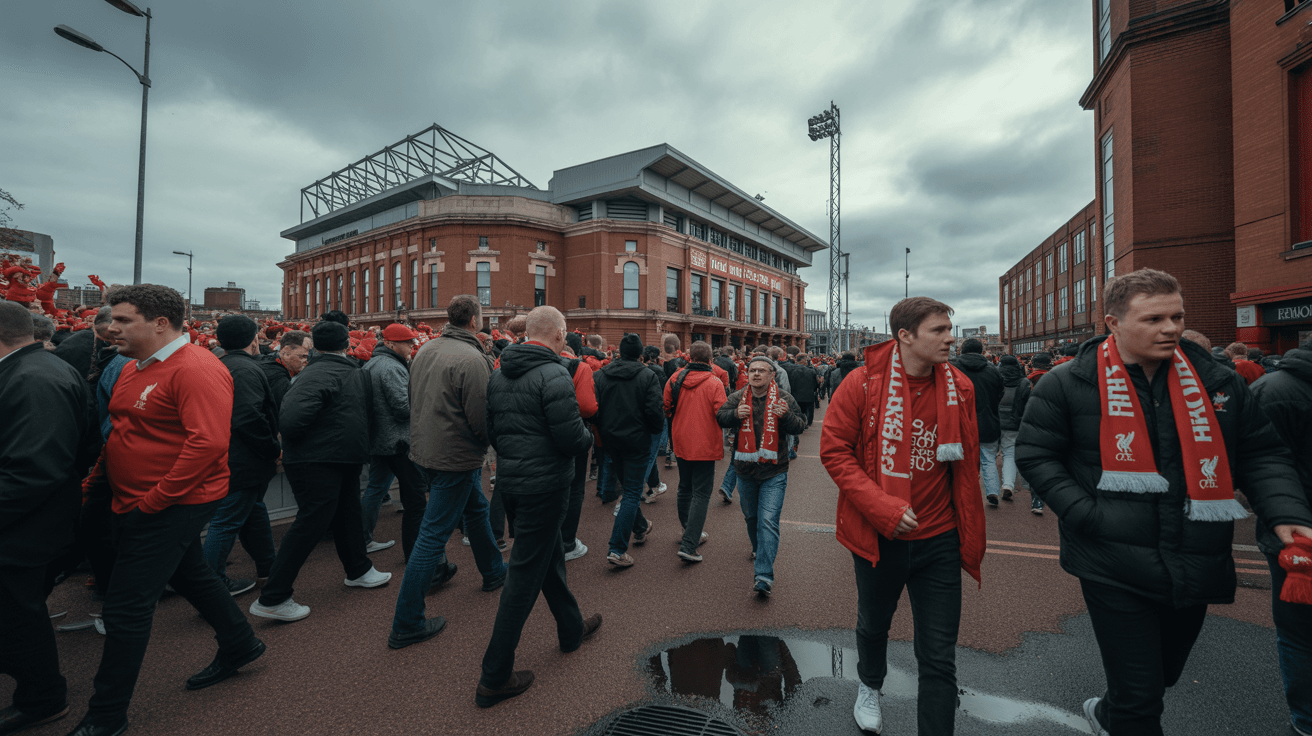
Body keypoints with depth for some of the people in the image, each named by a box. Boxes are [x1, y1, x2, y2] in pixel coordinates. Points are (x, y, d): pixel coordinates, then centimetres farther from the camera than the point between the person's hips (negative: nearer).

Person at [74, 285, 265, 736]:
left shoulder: (196, 369, -22)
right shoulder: (134, 369, 10)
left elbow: (209, 442, -30)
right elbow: (120, 433, 22)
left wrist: (155, 500, -24)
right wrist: (96, 479, 11)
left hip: (171, 507, -10)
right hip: (137, 505, 10)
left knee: (126, 608, -1)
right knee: (190, 575, 22)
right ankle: (240, 647, 40)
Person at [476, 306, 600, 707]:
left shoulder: (499, 373, 6)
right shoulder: (554, 375, -19)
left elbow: (490, 430, 11)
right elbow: (571, 439, -22)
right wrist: (588, 436, -1)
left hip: (509, 480, 8)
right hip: (544, 485, -8)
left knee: (549, 555, 23)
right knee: (525, 576, 3)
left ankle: (572, 629, 43)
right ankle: (495, 678, 15)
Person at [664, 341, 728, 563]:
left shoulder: (675, 379, -3)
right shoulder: (714, 383, -15)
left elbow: (666, 409, 5)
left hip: (681, 443, 5)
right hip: (705, 445, -4)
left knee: (685, 489, 20)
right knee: (700, 494, 1)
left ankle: (691, 533, 36)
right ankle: (688, 546, -5)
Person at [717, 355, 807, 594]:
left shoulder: (784, 399, -4)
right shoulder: (737, 397, 0)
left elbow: (801, 424, -1)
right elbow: (719, 417, 1)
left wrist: (786, 415, -23)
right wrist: (735, 414, -20)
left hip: (774, 471, -3)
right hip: (745, 469, 3)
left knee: (768, 521, -11)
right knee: (751, 516, 22)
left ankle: (764, 575, -8)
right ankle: (758, 548, 51)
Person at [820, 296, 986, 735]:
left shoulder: (959, 388, -3)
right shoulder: (862, 383, -14)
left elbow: (966, 467, 5)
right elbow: (834, 450, -13)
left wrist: (971, 535, 5)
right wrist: (883, 508, -21)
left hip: (938, 538, 1)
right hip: (877, 535, -1)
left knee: (939, 657, 6)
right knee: (873, 624, 25)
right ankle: (870, 686, 56)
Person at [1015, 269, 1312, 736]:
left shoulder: (1217, 381, 3)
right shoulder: (1068, 384, -11)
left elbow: (1261, 454, 10)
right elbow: (1035, 454, -7)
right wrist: (1084, 515, -16)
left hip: (1196, 569, 6)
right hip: (1114, 568, -5)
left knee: (1162, 675, 25)